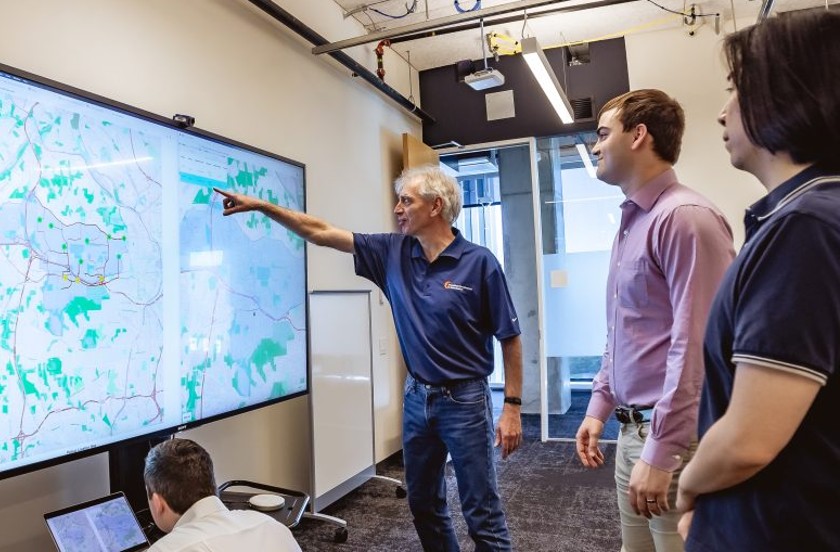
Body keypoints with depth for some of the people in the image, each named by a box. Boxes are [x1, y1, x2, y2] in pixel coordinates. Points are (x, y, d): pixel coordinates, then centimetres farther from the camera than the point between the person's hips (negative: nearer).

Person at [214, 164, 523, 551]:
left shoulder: (479, 262, -13)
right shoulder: (393, 253, 0)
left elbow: (510, 338, -9)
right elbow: (321, 233, 3)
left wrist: (512, 407, -10)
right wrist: (260, 206, 0)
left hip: (464, 400, -5)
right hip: (416, 397, 5)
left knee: (483, 514, 5)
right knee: (423, 504, 19)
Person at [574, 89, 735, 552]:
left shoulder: (685, 217, -16)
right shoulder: (631, 222, 12)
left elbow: (696, 346, -22)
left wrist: (661, 451, -21)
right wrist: (599, 406, 16)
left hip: (672, 438, -9)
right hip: (633, 429, 9)